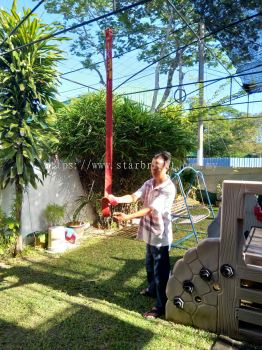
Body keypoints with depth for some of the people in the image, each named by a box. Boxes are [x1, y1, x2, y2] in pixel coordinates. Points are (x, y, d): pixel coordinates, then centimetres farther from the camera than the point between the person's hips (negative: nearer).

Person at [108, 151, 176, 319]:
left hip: (161, 234, -8)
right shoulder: (149, 183, 4)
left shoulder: (168, 188, -22)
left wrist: (128, 217, -32)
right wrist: (116, 199, -24)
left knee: (161, 271, 5)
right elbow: (134, 197, -6)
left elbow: (151, 209, -26)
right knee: (150, 265, 26)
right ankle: (152, 289, 49)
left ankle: (161, 306, 20)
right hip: (150, 232, 8)